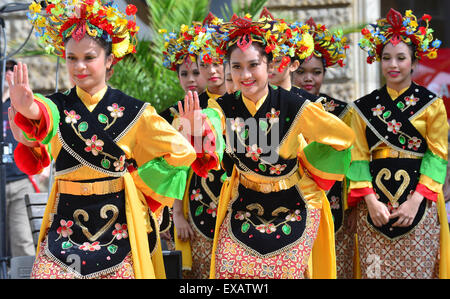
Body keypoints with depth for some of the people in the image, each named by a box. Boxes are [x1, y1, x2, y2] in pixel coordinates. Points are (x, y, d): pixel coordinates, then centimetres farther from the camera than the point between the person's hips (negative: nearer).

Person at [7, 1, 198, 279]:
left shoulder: (132, 111, -2)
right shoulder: (57, 106, 0)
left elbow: (182, 151, -1)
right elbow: (45, 116, -26)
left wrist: (141, 179, -3)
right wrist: (30, 110, -49)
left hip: (119, 223, -1)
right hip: (66, 222, 1)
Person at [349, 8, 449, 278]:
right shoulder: (365, 107, 9)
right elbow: (359, 157, 3)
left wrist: (416, 201, -14)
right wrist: (371, 201, -11)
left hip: (418, 200, -2)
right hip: (375, 202, 2)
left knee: (416, 269, -2)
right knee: (376, 271, 1)